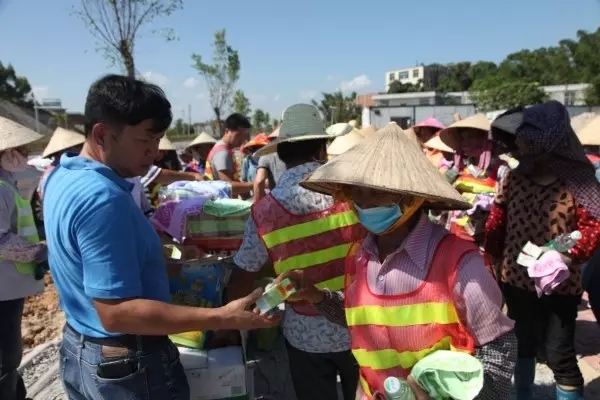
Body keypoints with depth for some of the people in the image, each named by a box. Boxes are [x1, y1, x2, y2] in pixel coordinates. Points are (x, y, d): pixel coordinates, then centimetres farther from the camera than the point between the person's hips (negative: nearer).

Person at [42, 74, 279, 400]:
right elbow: (116, 313, -31)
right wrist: (222, 318, -34)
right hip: (127, 363, -9)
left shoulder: (62, 176, 2)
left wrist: (156, 258, 17)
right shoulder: (104, 199, -29)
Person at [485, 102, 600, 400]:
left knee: (559, 355, 5)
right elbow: (497, 222, 2)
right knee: (525, 345, 22)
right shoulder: (511, 179, -4)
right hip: (516, 279, 4)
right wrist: (494, 259, -4)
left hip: (560, 286, -4)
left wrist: (569, 256, -25)